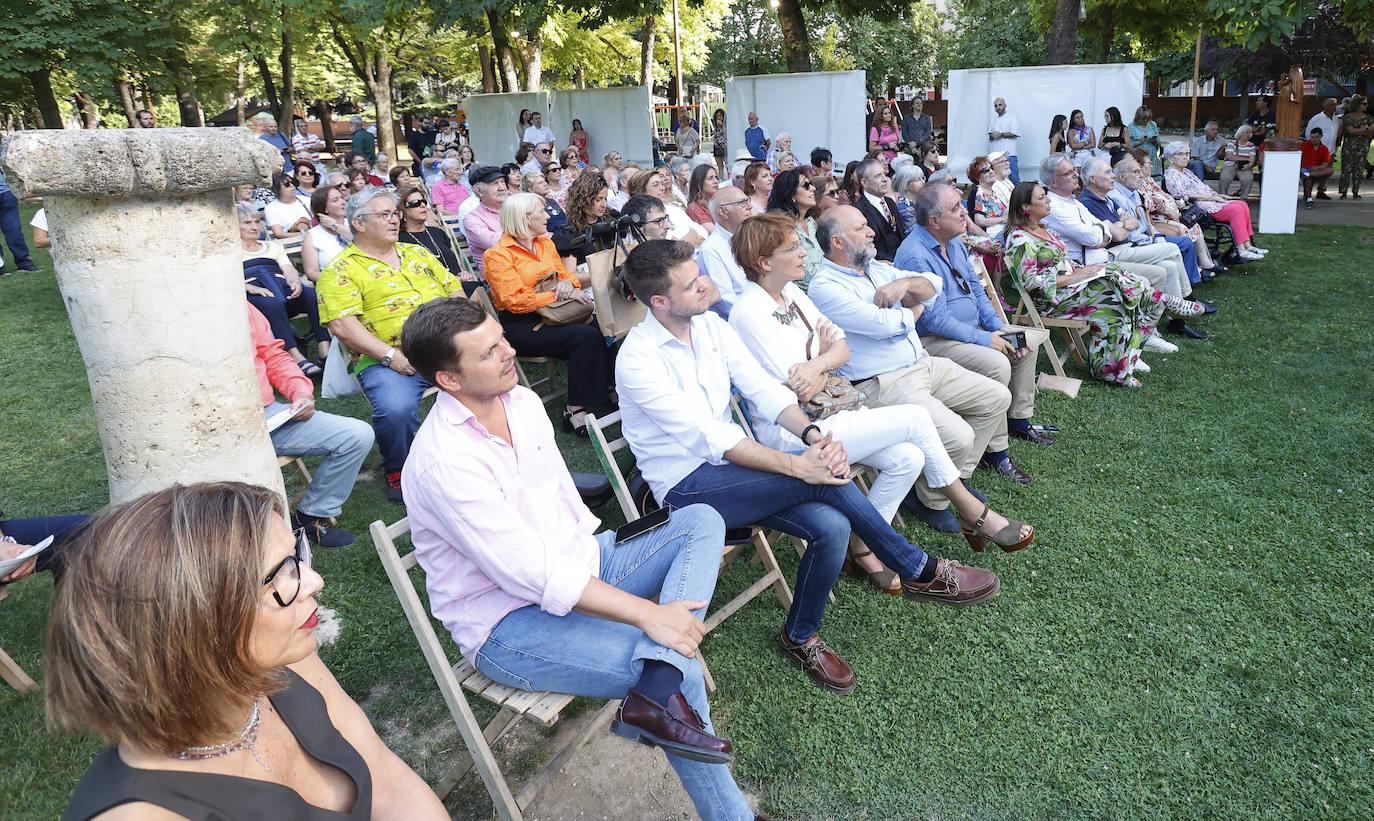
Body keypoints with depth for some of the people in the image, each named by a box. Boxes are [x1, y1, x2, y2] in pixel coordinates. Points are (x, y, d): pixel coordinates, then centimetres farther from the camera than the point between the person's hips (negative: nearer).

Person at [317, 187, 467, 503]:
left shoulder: (416, 253, 22)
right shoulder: (341, 270, 2)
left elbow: (454, 289, 23)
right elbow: (342, 325, -9)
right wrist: (391, 356, -18)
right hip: (385, 360, -5)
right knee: (396, 409, -34)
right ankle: (397, 469, 0)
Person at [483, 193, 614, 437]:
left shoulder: (545, 243, 13)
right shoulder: (498, 254, -10)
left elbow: (564, 274, 18)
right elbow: (516, 301, -18)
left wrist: (568, 283, -7)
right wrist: (559, 294, -21)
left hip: (549, 313, 7)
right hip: (519, 325, -7)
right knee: (586, 336, -28)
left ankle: (607, 385, -10)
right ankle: (574, 410, -21)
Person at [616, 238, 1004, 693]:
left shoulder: (711, 325, 3)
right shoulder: (638, 360, -19)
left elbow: (763, 389, 0)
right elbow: (709, 436, -26)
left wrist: (811, 432, -21)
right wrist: (798, 465, -30)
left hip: (727, 463, 6)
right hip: (686, 485, -6)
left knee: (831, 527, -20)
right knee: (826, 478, -24)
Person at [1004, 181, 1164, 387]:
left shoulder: (1043, 229, 17)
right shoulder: (1020, 239, -14)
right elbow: (1029, 282, -22)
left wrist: (1082, 270, 4)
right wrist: (1072, 277, -17)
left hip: (1071, 284, 10)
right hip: (1052, 299, -10)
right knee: (1112, 308, -22)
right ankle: (1111, 370, -11)